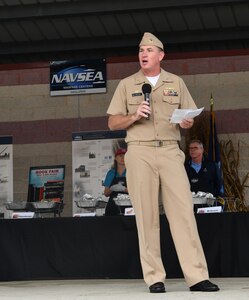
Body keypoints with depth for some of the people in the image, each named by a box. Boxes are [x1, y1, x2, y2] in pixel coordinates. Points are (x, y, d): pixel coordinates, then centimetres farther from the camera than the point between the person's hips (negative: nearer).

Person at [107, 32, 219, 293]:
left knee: (183, 211, -9)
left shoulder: (176, 83, 15)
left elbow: (189, 118, 17)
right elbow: (112, 123, 10)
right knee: (146, 215, -4)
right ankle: (154, 278, -2)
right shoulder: (126, 85, 12)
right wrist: (134, 116, -8)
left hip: (170, 151, 1)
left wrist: (187, 122, -6)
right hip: (140, 152, 0)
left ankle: (197, 276, -12)